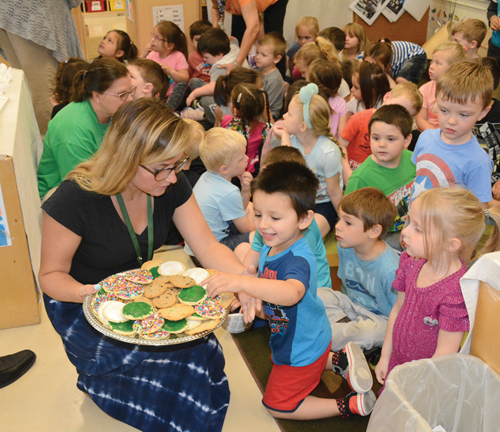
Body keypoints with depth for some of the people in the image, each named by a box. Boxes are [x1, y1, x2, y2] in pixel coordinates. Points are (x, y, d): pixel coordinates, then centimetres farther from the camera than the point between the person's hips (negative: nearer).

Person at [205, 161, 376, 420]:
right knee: (275, 360, 40)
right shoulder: (270, 247, -11)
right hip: (289, 339, 9)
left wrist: (242, 282, -72)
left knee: (276, 405, 12)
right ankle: (339, 360, 29)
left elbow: (292, 292, -62)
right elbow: (266, 284, 6)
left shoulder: (298, 260, -39)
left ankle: (352, 405, 15)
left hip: (302, 348, -9)